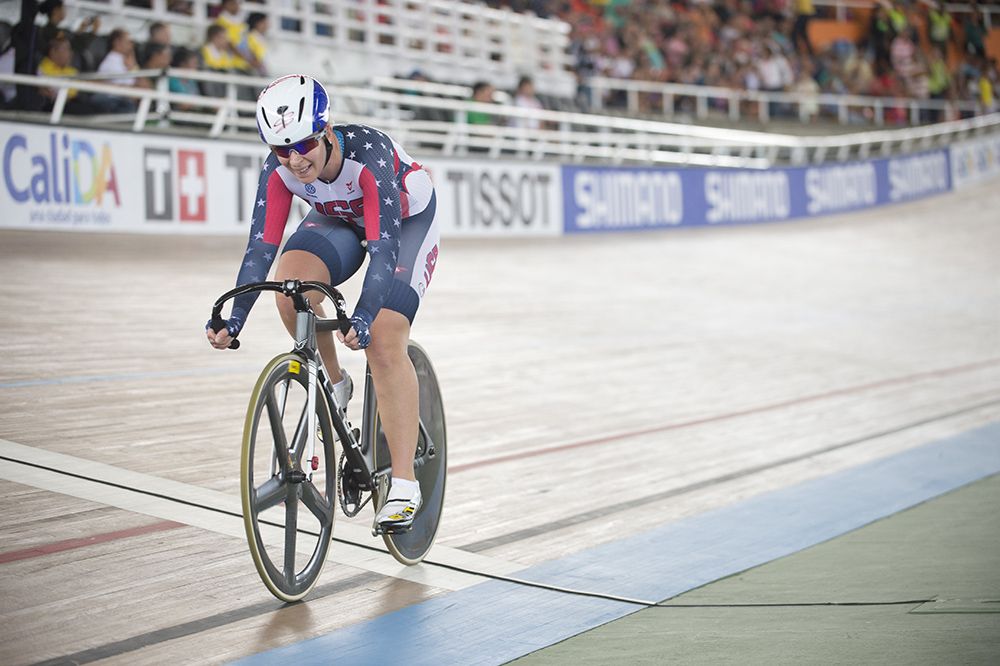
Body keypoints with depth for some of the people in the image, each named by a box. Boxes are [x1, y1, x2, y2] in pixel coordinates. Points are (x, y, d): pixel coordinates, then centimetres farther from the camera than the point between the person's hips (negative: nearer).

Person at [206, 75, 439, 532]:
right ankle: (333, 386, -1)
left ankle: (404, 484, -15)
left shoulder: (369, 152, -38)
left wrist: (363, 317, -57)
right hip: (341, 220, 4)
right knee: (291, 282, -27)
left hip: (407, 220, -4)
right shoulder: (279, 170, -25)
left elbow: (384, 246, -43)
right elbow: (261, 246, -26)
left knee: (384, 343, -19)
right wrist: (233, 321, -37)